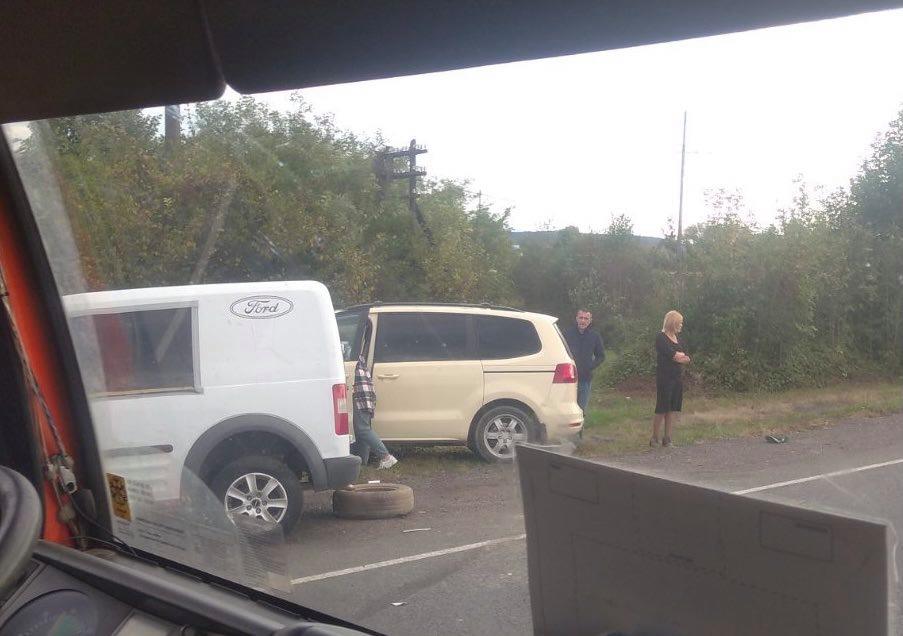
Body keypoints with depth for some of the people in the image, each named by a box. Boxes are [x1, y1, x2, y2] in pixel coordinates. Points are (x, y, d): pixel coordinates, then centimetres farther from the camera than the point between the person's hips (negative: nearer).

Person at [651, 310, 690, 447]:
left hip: (678, 378, 7)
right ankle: (654, 438, 3)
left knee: (673, 408, 5)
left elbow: (687, 359, 7)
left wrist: (677, 356, -10)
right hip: (665, 377, -7)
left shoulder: (678, 338, 16)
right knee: (662, 407, -5)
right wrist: (681, 356, 0)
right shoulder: (661, 337, -7)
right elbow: (672, 355, -19)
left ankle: (667, 438, 10)